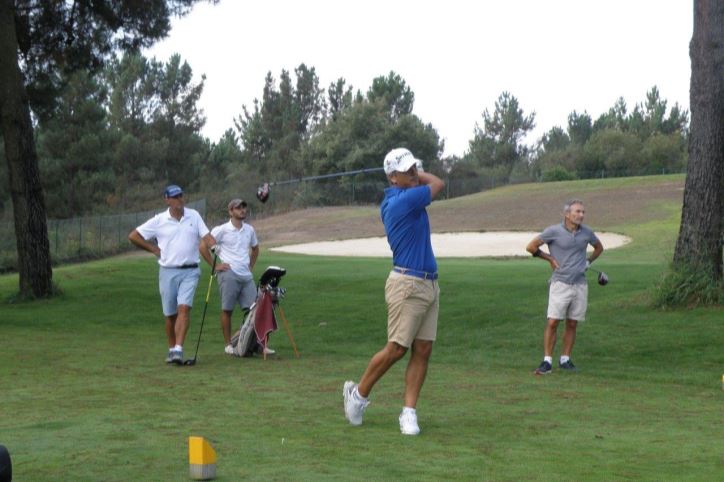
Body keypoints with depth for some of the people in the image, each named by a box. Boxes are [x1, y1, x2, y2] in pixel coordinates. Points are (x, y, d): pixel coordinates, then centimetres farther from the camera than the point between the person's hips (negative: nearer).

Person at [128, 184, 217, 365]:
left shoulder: (194, 215, 6)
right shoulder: (159, 221, 1)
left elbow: (205, 235, 0)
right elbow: (133, 236, 5)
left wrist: (214, 245, -21)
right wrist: (155, 250, 2)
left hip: (190, 271, 0)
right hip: (168, 271, 0)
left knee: (184, 308, -16)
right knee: (170, 314, 5)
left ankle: (179, 349, -21)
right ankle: (171, 349, 20)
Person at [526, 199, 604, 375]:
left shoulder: (586, 232, 5)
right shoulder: (554, 231, -7)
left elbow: (599, 248, 26)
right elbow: (531, 247, 0)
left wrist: (587, 262, 14)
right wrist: (550, 258, 4)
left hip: (580, 284, 4)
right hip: (560, 284, -4)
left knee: (572, 325, 7)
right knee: (552, 322, -9)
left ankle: (565, 360, 16)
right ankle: (547, 361, -5)